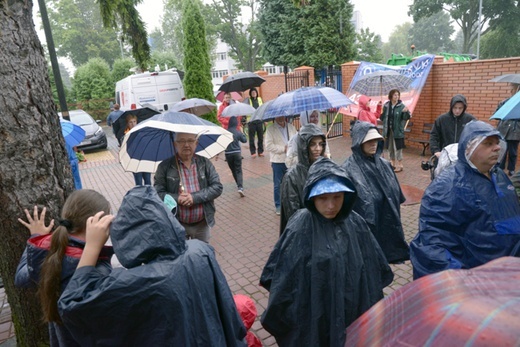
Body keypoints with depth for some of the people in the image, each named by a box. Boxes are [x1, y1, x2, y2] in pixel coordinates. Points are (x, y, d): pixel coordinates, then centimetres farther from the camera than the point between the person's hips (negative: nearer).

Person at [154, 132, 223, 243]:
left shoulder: (205, 163, -1)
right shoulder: (165, 167, -6)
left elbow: (217, 187, -6)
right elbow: (157, 193, -6)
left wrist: (195, 197, -19)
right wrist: (177, 198, -22)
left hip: (203, 224, 2)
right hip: (176, 226, -1)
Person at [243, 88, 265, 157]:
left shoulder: (259, 99, 13)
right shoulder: (248, 100, 1)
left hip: (259, 120, 3)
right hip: (251, 121, -3)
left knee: (260, 137, 5)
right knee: (251, 137, 1)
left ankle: (260, 151, 14)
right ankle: (253, 152, 9)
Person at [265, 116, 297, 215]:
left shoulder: (291, 127, 8)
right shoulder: (270, 129, -6)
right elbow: (268, 146, -14)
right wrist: (283, 149, -16)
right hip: (278, 161, -4)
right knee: (278, 184, 5)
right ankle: (278, 206, 17)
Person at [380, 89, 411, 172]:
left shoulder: (401, 106, -7)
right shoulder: (386, 106, 3)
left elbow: (406, 117, -13)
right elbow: (382, 118, 10)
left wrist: (406, 112, -31)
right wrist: (381, 114, -8)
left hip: (398, 131, -4)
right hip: (388, 130, 4)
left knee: (398, 148, 0)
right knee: (390, 148, 13)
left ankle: (400, 165, 10)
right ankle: (393, 163, 28)